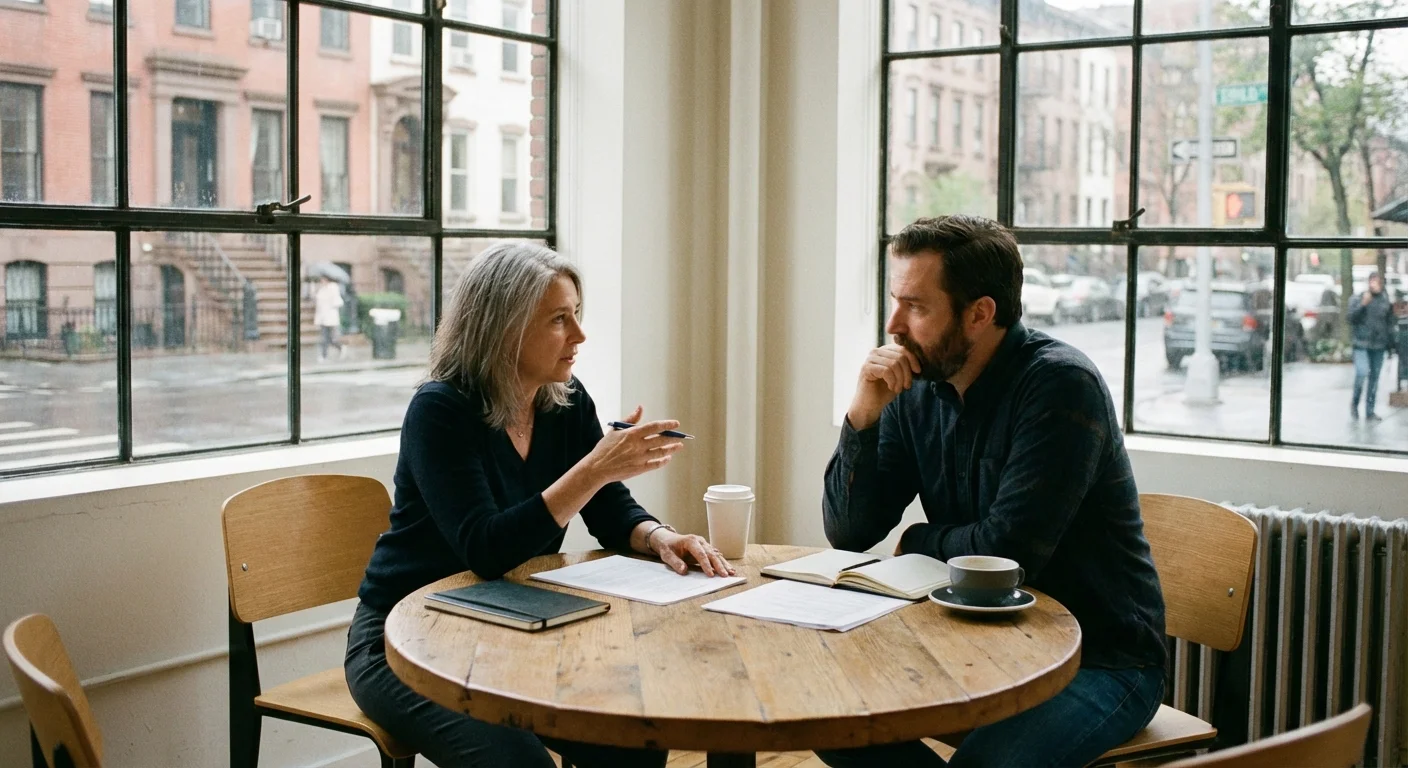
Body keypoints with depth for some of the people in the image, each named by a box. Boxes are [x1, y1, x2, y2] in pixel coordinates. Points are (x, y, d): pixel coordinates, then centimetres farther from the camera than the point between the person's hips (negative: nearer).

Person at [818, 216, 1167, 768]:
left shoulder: (1061, 384, -19)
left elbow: (1006, 552, -24)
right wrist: (864, 414, -13)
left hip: (1099, 660, -6)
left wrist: (917, 541, -5)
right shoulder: (917, 391, 1)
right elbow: (849, 534, 0)